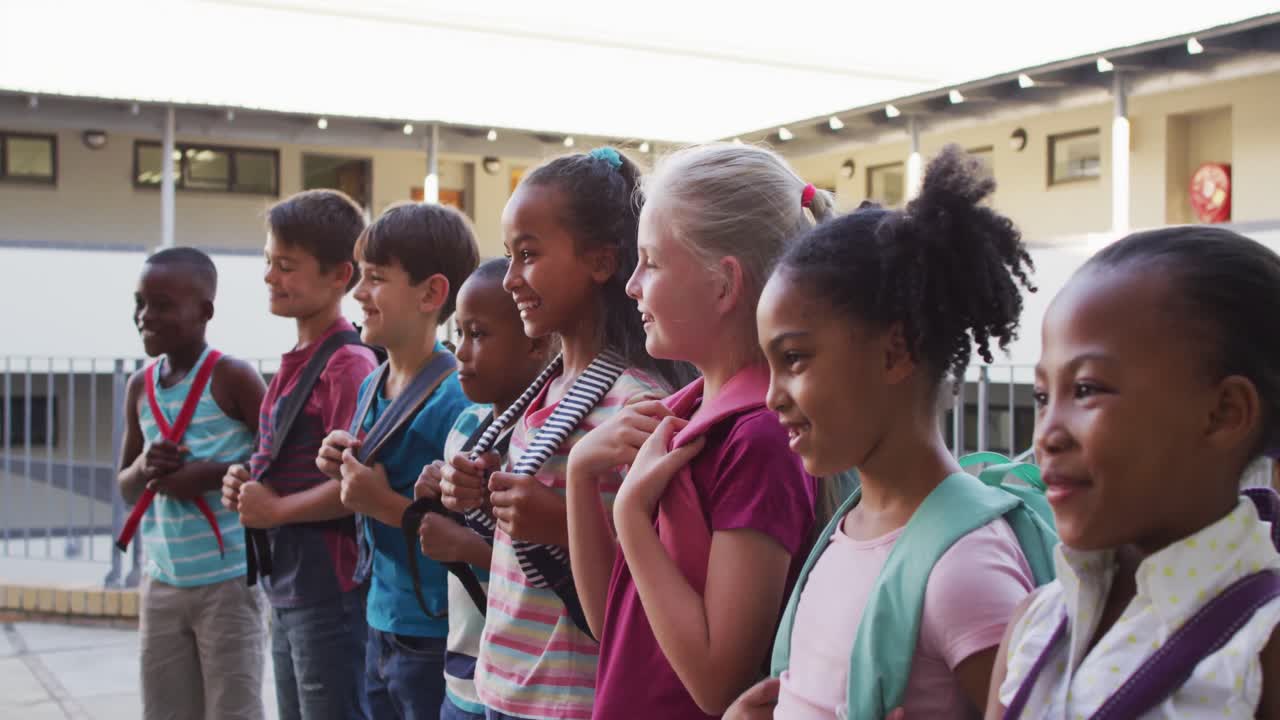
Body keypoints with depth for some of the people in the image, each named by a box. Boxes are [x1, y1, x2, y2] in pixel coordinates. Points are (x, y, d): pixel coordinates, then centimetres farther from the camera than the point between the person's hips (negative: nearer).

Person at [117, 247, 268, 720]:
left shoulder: (231, 377, -10)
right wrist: (143, 469, -6)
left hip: (229, 579, -6)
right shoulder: (139, 387, 9)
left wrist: (214, 474, -20)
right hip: (162, 578, 6)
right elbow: (126, 490, 16)